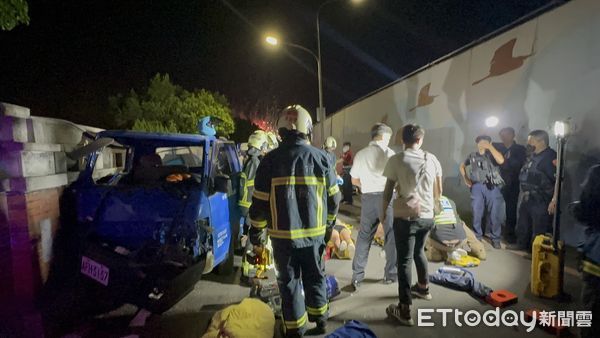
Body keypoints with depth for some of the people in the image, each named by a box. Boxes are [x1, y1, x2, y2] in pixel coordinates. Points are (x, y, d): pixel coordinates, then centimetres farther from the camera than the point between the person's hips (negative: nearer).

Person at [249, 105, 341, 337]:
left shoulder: (271, 159, -8)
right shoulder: (320, 157, -4)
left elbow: (260, 202, -6)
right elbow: (333, 198, 2)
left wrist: (257, 233, 6)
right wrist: (328, 226, 17)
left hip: (283, 234, -2)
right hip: (315, 232, 2)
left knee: (289, 281, 12)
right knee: (315, 276, 21)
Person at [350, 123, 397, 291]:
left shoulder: (360, 154, 8)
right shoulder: (388, 153, -3)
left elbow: (354, 180, 11)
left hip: (367, 197, 4)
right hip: (386, 196, -3)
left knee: (364, 236, 9)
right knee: (391, 235, 10)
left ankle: (357, 275, 11)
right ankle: (391, 274, 19)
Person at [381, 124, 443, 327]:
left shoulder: (396, 160, -9)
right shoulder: (431, 159, 3)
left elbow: (388, 192, -7)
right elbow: (439, 190, 13)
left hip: (405, 217, -5)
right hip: (427, 216, 5)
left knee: (404, 261, 1)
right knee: (419, 251, 27)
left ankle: (404, 310, 6)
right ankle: (423, 288, 47)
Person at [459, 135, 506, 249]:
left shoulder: (492, 154, 5)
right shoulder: (472, 156, 12)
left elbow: (501, 161, -17)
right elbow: (462, 166, 25)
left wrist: (490, 147, -13)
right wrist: (466, 179, 12)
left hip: (493, 187, -1)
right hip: (477, 187, 2)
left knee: (494, 214, 2)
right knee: (477, 213, 5)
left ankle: (495, 238, 14)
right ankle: (477, 237, 19)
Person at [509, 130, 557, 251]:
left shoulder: (551, 157, -16)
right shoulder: (532, 156, 11)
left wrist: (554, 200, -27)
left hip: (541, 201, -9)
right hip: (526, 198, 9)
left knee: (540, 229, 2)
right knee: (523, 223, 21)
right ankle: (522, 243, 36)